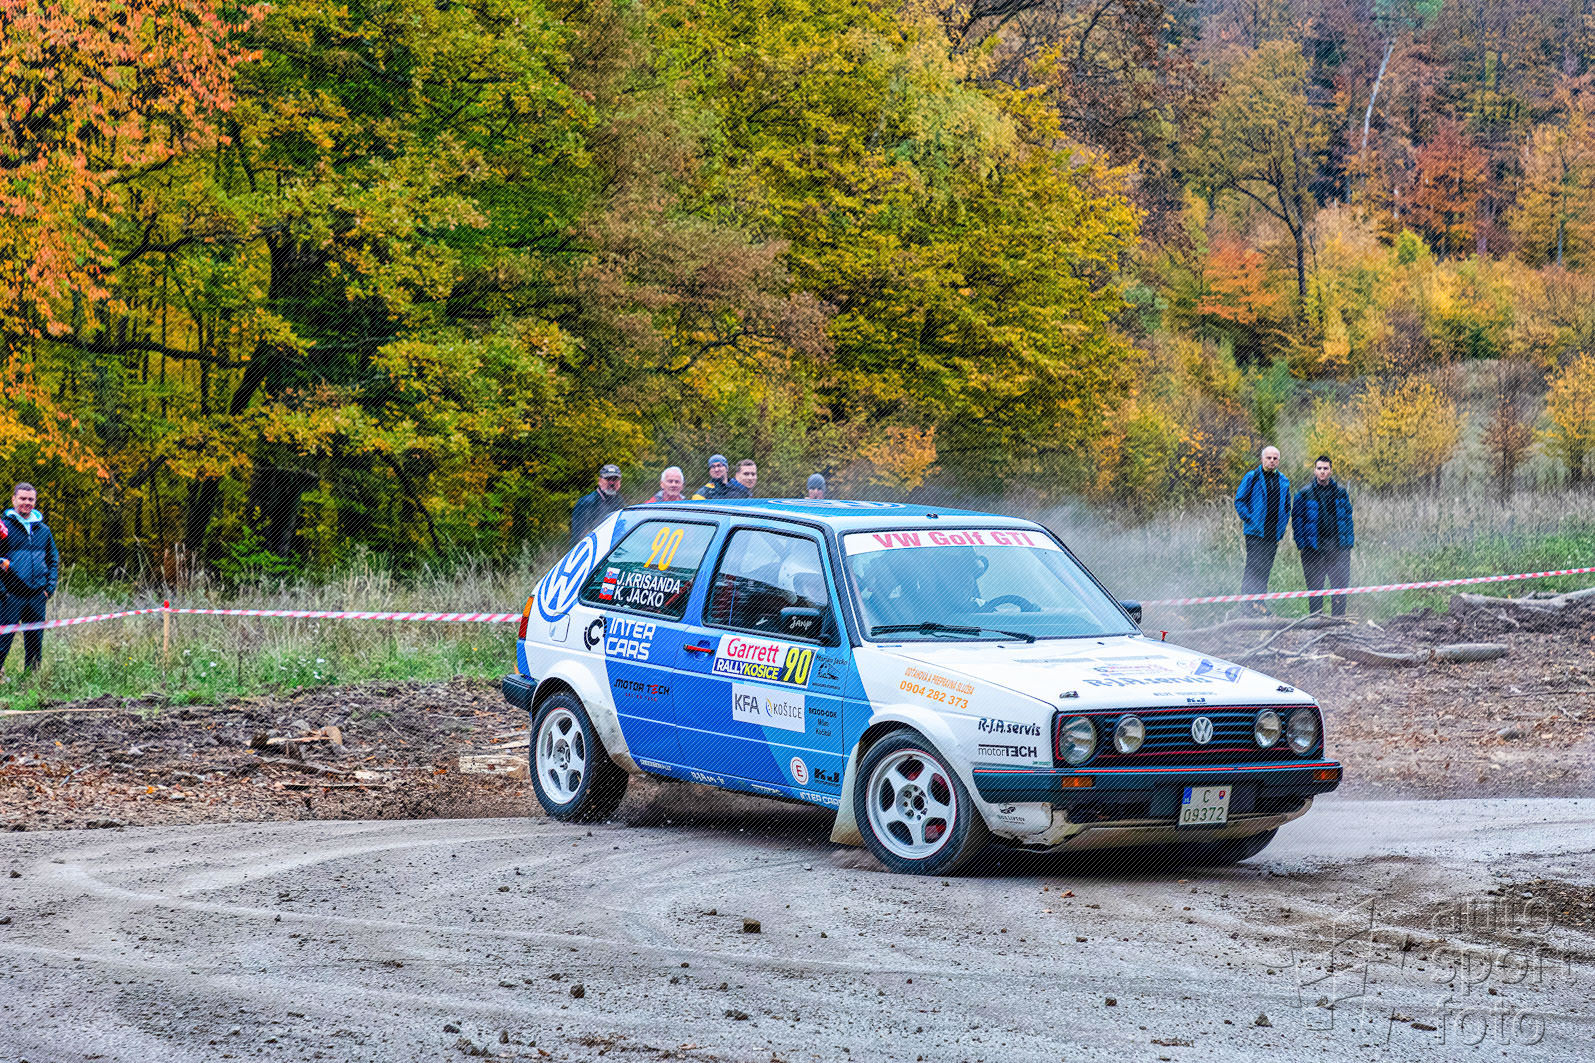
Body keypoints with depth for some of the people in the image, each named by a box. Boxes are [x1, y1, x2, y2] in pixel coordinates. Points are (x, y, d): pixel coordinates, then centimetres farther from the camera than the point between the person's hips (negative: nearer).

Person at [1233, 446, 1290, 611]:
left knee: (1265, 570, 6)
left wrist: (1281, 529, 10)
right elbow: (1239, 501, -2)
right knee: (1254, 566, -12)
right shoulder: (1251, 478, 0)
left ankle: (1260, 601, 9)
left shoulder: (1283, 481, 14)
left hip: (1274, 534, 5)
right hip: (1255, 533, -5)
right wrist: (1250, 521, -10)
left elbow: (1287, 507, 20)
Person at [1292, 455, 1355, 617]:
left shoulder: (1341, 492, 10)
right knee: (1315, 587, 2)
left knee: (1341, 585, 0)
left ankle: (1338, 618, 8)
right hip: (1313, 548, -2)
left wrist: (1349, 541, 4)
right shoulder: (1304, 494, 4)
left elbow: (1348, 517, 13)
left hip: (1338, 547, 2)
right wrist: (1302, 543, -6)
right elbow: (1297, 519, 4)